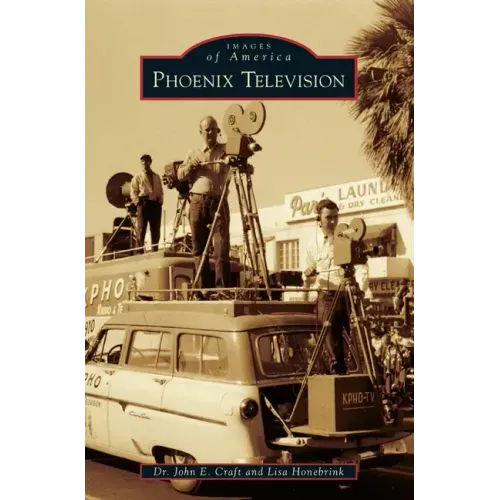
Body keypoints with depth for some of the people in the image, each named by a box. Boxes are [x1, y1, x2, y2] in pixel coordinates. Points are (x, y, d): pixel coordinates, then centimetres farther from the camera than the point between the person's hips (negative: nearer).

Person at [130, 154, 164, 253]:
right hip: (144, 203, -4)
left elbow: (161, 191, 19)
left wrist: (160, 201, 3)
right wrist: (138, 202, -11)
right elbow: (133, 191, 2)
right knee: (141, 228, -9)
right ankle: (139, 251, -10)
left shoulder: (157, 177, 20)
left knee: (155, 230, 3)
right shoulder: (138, 177, 9)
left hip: (156, 204, 4)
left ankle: (155, 251, 8)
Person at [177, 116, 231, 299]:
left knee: (222, 246, -13)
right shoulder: (193, 154, 20)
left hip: (218, 201, -2)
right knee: (199, 248, 1)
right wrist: (190, 166, -2)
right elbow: (180, 175, 17)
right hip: (197, 202, 2)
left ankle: (222, 289, -16)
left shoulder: (226, 149, 13)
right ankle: (202, 289, 5)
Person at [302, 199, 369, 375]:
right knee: (332, 343, 3)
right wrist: (307, 276, -9)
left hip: (349, 295, -1)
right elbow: (307, 280, 15)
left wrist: (361, 287, -22)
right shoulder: (313, 244, 8)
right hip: (326, 297, 1)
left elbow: (361, 266, -4)